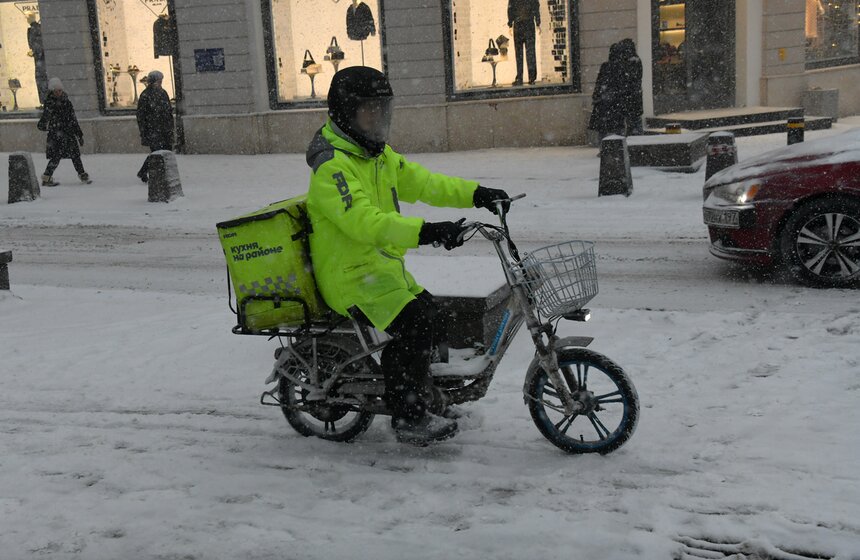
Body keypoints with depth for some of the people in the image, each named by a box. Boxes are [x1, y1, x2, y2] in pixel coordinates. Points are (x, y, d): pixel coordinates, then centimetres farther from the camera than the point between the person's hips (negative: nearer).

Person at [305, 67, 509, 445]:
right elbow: (363, 221, -33)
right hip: (350, 275, -10)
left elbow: (421, 182, 14)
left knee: (434, 313, 10)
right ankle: (409, 420, -14)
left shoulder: (379, 155, 13)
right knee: (413, 324, -24)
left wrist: (475, 194, 1)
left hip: (384, 266, 10)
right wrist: (424, 232, -43)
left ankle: (425, 396, 26)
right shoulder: (332, 165, -20)